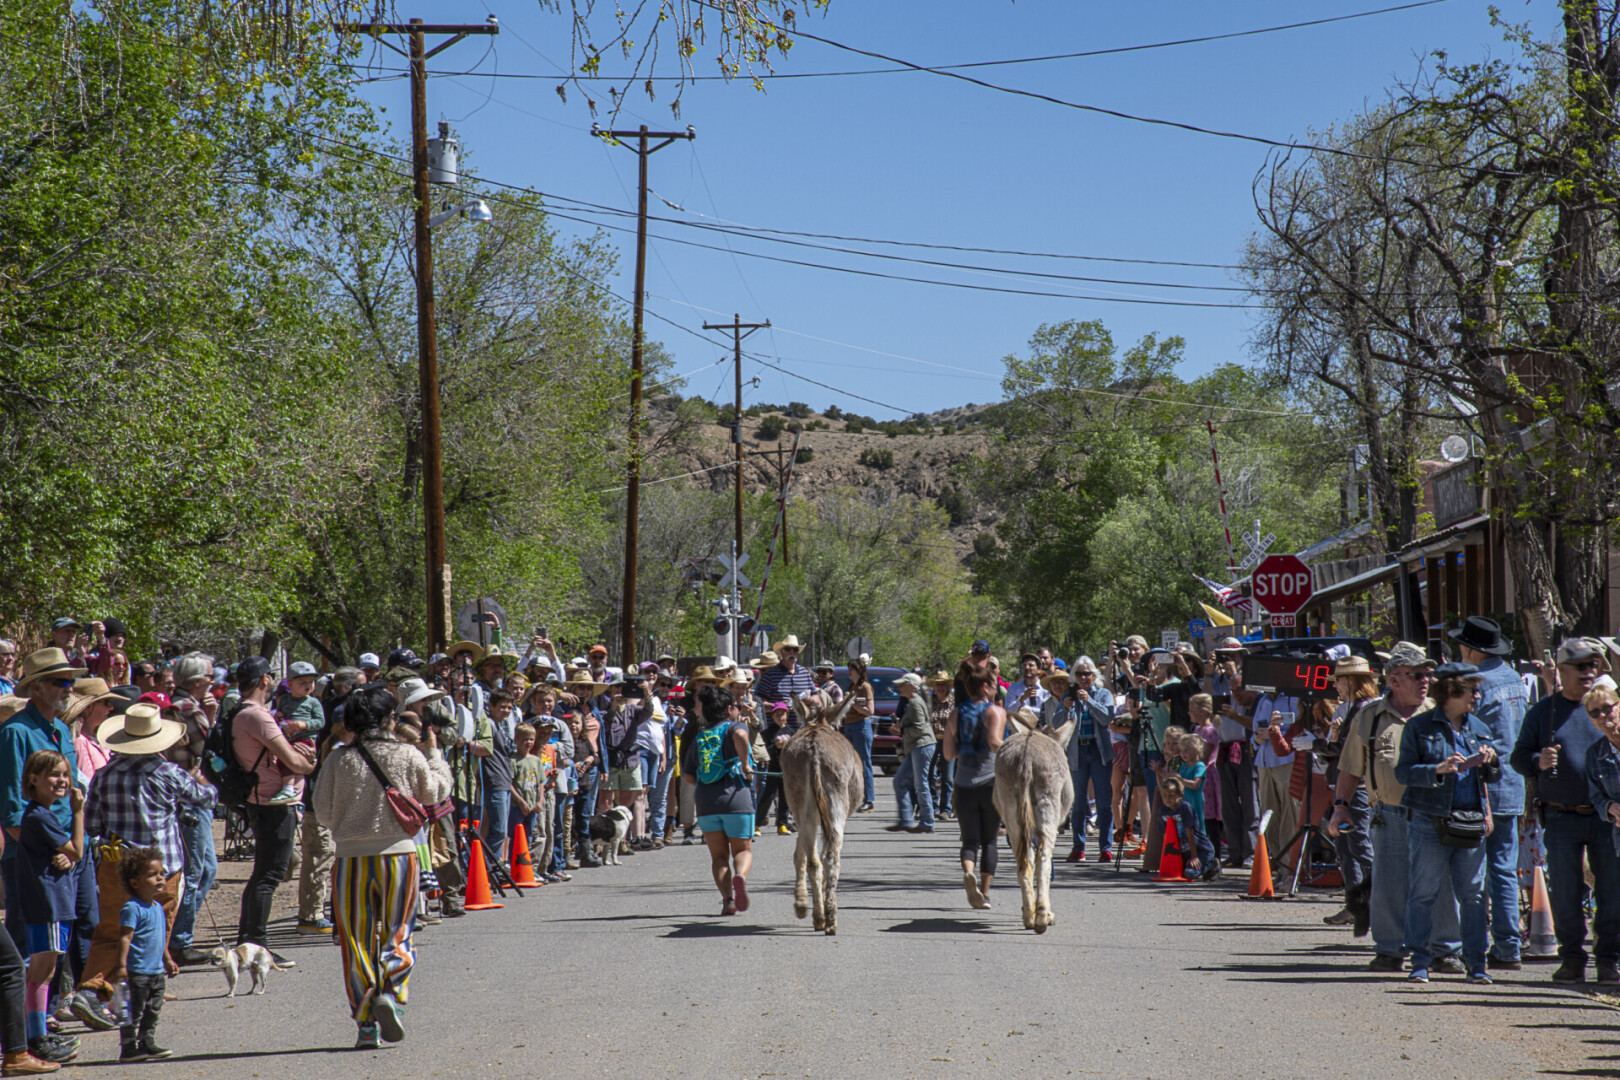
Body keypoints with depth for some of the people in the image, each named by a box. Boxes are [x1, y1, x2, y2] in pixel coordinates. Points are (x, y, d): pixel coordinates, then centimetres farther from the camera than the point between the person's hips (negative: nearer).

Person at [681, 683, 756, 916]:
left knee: (719, 855, 10)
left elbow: (687, 775, 16)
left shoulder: (698, 737, 17)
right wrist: (746, 765, -13)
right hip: (736, 798, -3)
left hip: (705, 801, 3)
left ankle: (727, 898, -9)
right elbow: (740, 735, -24)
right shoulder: (734, 727, 3)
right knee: (743, 849, 9)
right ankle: (740, 875, -24)